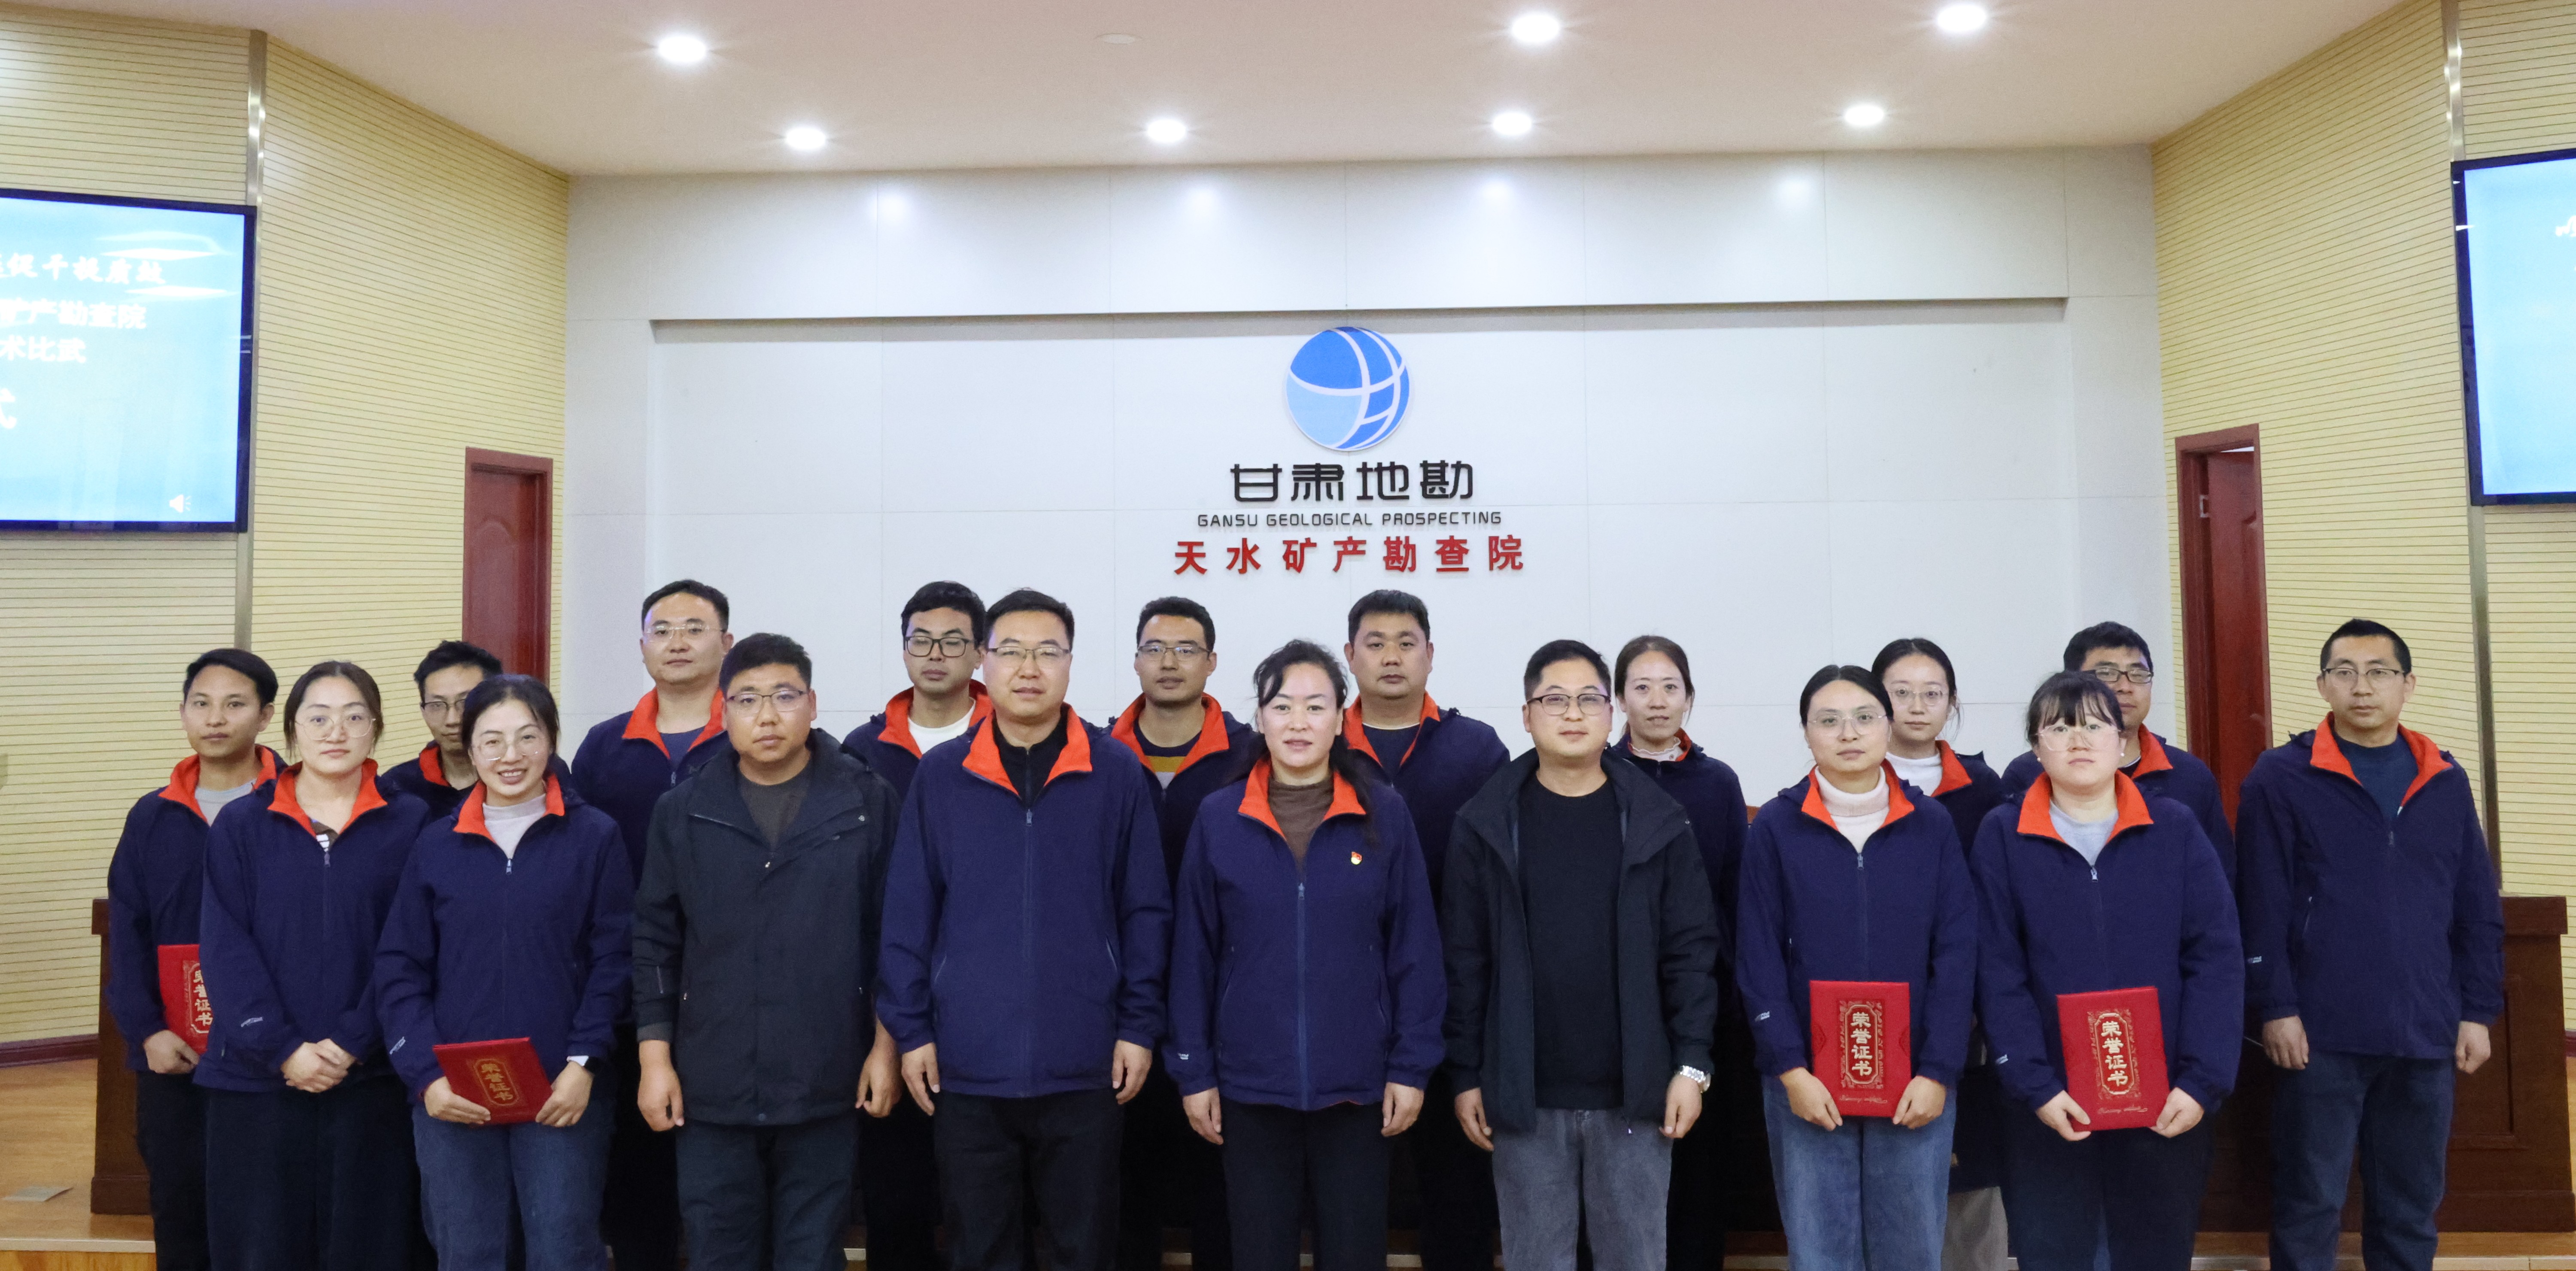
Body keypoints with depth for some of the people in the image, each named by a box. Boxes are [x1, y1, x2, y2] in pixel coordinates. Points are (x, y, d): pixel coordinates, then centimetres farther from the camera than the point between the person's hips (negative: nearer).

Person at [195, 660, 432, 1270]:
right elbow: (225, 949, -2)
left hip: (372, 1080, -1)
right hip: (255, 1081, 1)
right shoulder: (240, 825, 5)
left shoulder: (410, 824, 2)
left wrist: (353, 1043, -12)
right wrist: (282, 1048, -12)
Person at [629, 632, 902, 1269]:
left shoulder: (866, 802, -1)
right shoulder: (683, 812, 5)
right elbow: (655, 943, 6)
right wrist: (655, 1056, 2)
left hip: (826, 1085, -1)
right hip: (711, 1086, 1)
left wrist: (886, 1046, -2)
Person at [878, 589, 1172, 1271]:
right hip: (968, 1065, 1)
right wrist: (910, 1029, -1)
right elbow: (908, 914, 2)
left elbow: (1145, 910, 1)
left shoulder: (1118, 773, -1)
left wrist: (1139, 1026, -3)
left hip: (1083, 1064, 0)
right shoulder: (939, 775, 1)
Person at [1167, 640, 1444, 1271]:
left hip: (1356, 1086, 0)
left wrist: (1412, 1066, -3)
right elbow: (1194, 953, 2)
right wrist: (1193, 1071, 1)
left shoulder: (1384, 815, -2)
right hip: (1251, 1085, 1)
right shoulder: (1219, 818, -1)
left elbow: (1415, 950, 0)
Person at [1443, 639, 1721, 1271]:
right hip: (1525, 1096, 0)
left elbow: (1690, 951, 1)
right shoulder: (1487, 824, -1)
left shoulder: (1658, 822, 1)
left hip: (1634, 1093, 1)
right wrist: (1466, 1075, -1)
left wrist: (1691, 1064, -5)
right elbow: (1464, 960, 0)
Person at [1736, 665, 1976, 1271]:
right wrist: (1790, 1069, -9)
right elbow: (1758, 959, -3)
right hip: (1807, 1081, -1)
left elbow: (1956, 955, 0)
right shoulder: (1775, 828, -1)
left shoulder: (1932, 825, 2)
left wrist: (1938, 1072, -7)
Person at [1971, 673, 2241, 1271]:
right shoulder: (2002, 836, 0)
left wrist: (2203, 1081, -10)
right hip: (2051, 1107, -1)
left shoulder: (2176, 828, 2)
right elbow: (1998, 974, -4)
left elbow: (2217, 958, -2)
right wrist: (2035, 1086, -12)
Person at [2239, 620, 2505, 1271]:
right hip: (2322, 1034, -4)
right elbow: (2262, 907, -7)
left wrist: (2478, 1011, 7)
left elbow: (2479, 910, 11)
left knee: (2413, 1202, 15)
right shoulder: (2282, 778, -4)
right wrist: (2275, 1009, -11)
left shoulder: (2444, 781, 8)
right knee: (2310, 1203, 4)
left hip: (2426, 1034, 4)